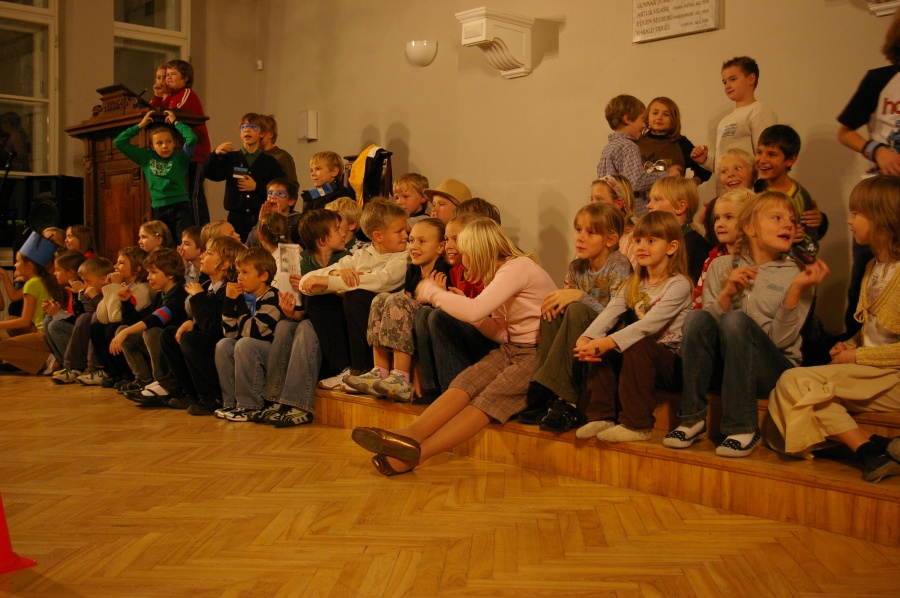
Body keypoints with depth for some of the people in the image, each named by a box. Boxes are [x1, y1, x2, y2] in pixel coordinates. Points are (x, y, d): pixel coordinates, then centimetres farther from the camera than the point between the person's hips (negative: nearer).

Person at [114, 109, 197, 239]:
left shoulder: (180, 158, 4)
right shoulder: (146, 158, 12)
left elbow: (192, 139, -13)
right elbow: (119, 142, 14)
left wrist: (175, 122, 2)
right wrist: (140, 125, 14)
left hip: (181, 207, -3)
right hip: (159, 210, 3)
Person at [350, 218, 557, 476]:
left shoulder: (517, 267, -15)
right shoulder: (501, 271, 14)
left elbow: (474, 311, -27)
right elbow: (499, 327, 12)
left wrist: (432, 291, -13)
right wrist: (454, 301, 3)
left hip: (538, 354, -8)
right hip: (512, 348, 8)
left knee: (490, 398, -24)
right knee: (465, 382, -16)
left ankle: (418, 452, -37)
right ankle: (411, 435, -32)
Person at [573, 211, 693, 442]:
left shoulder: (678, 284, -13)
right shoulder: (634, 284, 9)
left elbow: (650, 324, -27)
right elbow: (610, 313, -7)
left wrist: (609, 342, -35)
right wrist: (586, 338, -26)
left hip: (674, 361, -7)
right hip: (643, 356, 7)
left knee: (637, 347, -32)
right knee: (602, 351, -14)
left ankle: (637, 425, -24)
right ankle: (601, 416, -8)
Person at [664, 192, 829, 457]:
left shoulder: (795, 274, 2)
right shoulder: (721, 266, 7)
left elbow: (780, 339, -9)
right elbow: (707, 326, -2)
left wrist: (797, 289, -19)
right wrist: (728, 292, -18)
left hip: (773, 370, -2)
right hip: (723, 363, 2)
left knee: (736, 320, -29)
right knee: (696, 317, -25)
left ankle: (743, 429, -23)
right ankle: (693, 420, -19)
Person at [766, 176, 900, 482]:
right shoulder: (874, 267, 15)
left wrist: (858, 356, -13)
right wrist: (850, 345, 3)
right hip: (868, 374, 9)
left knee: (796, 382, -21)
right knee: (791, 382, -13)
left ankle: (872, 449, -18)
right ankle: (870, 448, -19)